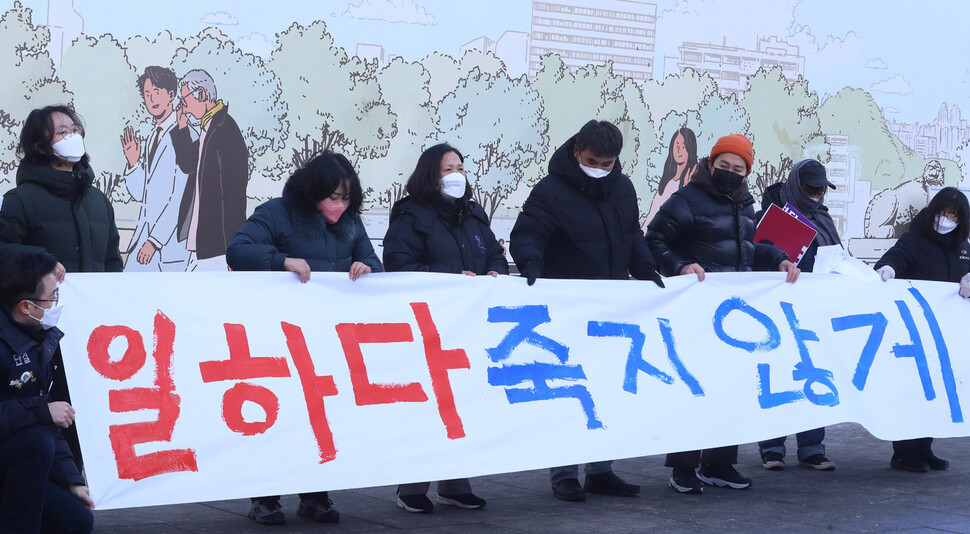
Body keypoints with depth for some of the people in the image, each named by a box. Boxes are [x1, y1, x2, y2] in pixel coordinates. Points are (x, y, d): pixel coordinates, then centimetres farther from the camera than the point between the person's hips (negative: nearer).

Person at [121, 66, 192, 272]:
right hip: (144, 233, 8)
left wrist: (154, 240, -17)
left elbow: (181, 196, -16)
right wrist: (134, 162, 1)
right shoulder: (154, 136, 17)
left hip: (171, 240, -8)